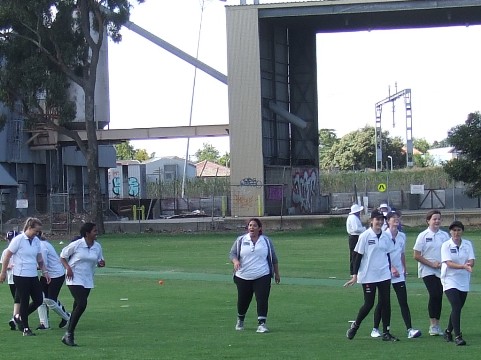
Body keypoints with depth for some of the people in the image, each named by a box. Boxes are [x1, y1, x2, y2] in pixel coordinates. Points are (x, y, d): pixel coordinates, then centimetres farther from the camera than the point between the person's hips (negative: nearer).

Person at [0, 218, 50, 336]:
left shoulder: (36, 241, 9)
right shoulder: (18, 240, -11)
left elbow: (39, 259, 18)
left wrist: (45, 272, 9)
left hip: (33, 276, 7)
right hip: (20, 276, -7)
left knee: (38, 300, 4)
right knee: (24, 302, -2)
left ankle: (19, 317, 24)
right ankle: (26, 329, 9)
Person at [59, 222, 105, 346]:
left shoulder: (97, 246, 5)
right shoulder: (76, 245, -10)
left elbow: (99, 261, 17)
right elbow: (62, 256, 0)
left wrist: (101, 263, -7)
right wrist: (68, 268, -15)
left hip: (88, 281, 6)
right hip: (75, 279, -6)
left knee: (77, 306, 7)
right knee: (82, 304, -19)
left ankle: (68, 336, 16)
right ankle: (69, 334, -8)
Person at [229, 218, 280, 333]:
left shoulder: (266, 241, 7)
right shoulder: (240, 240, 5)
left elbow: (273, 258, 14)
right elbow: (232, 253, 2)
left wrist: (276, 273, 14)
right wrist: (235, 261, -20)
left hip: (262, 277, 0)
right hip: (243, 277, 0)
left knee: (262, 300, -13)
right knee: (243, 300, 8)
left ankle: (261, 324, -10)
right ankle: (240, 320, 34)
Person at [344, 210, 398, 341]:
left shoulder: (385, 237, 7)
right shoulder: (365, 236, -8)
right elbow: (358, 256, -6)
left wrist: (391, 267, 7)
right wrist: (355, 275, -8)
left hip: (384, 275, 5)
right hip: (368, 276, -5)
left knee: (386, 303, 2)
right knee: (369, 304, -3)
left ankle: (386, 333, 8)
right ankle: (355, 326, 19)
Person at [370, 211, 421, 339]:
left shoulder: (402, 236, 10)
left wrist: (404, 270, 19)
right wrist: (392, 268, -18)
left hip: (399, 274, 4)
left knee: (403, 302, -4)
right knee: (382, 302, 2)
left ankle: (410, 330, -9)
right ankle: (375, 329, 14)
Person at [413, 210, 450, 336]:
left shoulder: (445, 235, 8)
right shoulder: (423, 236, -3)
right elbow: (417, 256, -4)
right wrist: (432, 264, -11)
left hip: (441, 271, 4)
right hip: (427, 271, -4)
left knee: (439, 297, 4)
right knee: (434, 295, -17)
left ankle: (436, 325, 13)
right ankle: (433, 325, -12)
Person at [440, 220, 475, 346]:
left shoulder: (468, 244, 5)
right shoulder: (446, 245, -7)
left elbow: (471, 261, -5)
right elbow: (449, 263, -18)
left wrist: (469, 264, -30)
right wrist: (463, 266, -32)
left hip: (464, 281, 4)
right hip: (450, 280, -4)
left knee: (457, 308, 11)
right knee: (456, 307, -16)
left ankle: (448, 332, 31)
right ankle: (457, 336, -17)